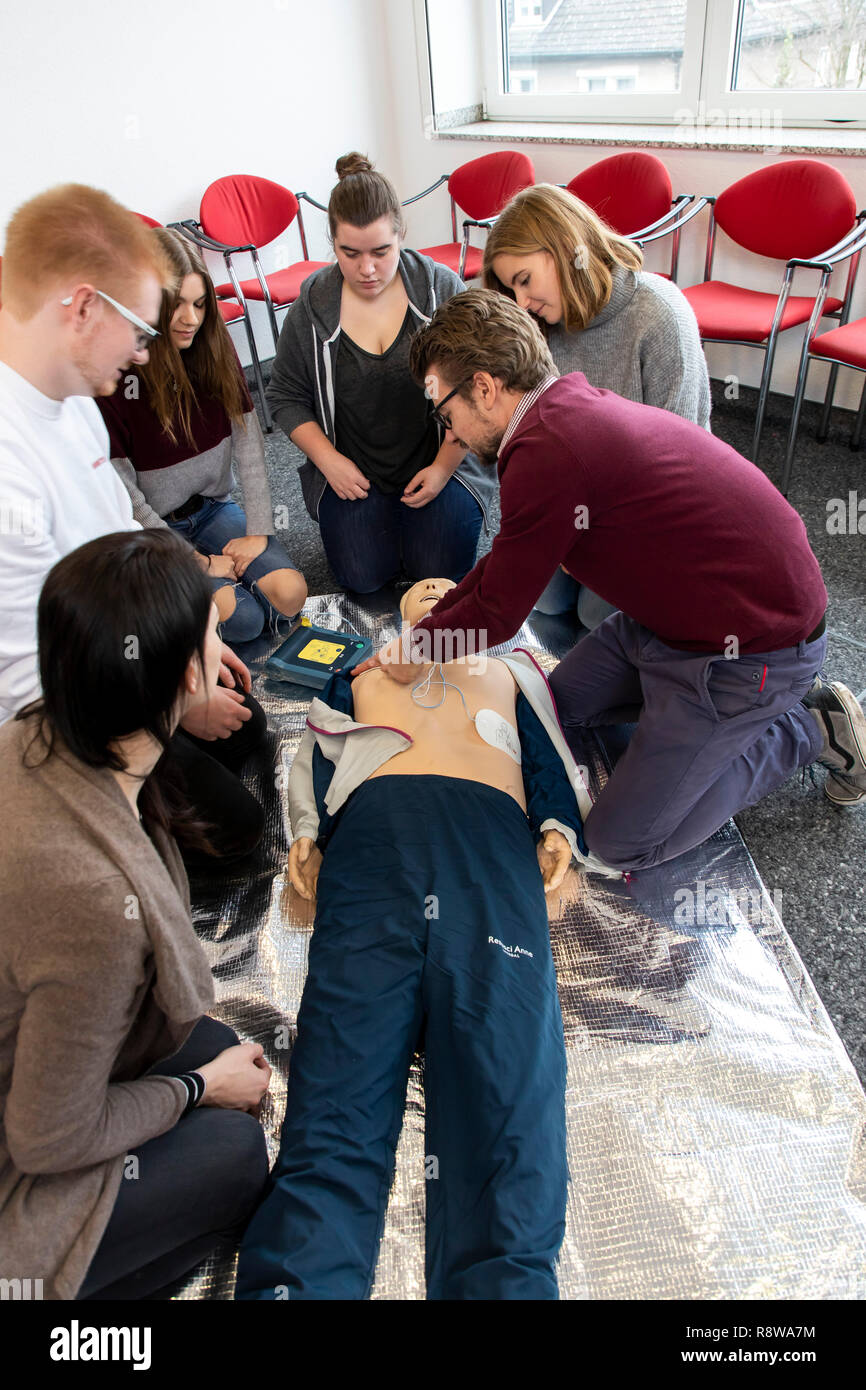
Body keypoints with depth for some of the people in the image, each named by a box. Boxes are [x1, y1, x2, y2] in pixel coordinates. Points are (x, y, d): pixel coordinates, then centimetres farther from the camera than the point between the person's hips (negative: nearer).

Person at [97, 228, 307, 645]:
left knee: (289, 594, -17)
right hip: (149, 530, -5)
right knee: (241, 617, -23)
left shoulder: (213, 349, -2)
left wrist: (259, 530, -10)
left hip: (212, 509, 5)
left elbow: (249, 441, -3)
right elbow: (121, 490, -16)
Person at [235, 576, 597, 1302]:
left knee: (502, 1052, -24)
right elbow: (316, 752, 25)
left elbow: (552, 751, 26)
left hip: (492, 827, 1)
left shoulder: (509, 669, 41)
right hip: (374, 817, 0)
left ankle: (505, 1280, -34)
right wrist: (307, 829, 4)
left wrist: (557, 827, 5)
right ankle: (298, 1280, -32)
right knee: (344, 1065, -21)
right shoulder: (363, 673, 40)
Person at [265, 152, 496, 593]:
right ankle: (379, 518, 19)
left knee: (441, 575, -13)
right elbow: (286, 396, 5)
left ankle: (412, 515, 18)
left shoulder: (441, 287, -7)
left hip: (436, 462, -1)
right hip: (352, 471, 1)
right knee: (363, 580, -12)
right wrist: (329, 459, -8)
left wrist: (444, 466, -12)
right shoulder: (313, 304, -3)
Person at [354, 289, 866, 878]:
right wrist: (417, 633, 13)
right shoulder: (574, 405, 4)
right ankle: (779, 697, 19)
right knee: (559, 708, 20)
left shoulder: (547, 450, -27)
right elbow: (504, 562, 13)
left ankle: (812, 729, 9)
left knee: (621, 842, -3)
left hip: (750, 649, -9)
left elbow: (497, 614, -14)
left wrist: (417, 643, 5)